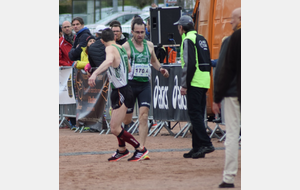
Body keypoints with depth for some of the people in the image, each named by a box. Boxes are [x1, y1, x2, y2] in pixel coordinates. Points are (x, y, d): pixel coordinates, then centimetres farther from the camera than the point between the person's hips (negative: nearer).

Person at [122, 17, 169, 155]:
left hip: (145, 85, 3)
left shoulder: (149, 45, 10)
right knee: (127, 119, 5)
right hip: (130, 85, -3)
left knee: (144, 116, -11)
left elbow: (154, 61, 28)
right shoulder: (126, 46, -5)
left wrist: (160, 69, 9)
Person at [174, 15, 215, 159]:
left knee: (194, 113, -9)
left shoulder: (188, 40, -9)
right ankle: (197, 147, 11)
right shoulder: (202, 39, 18)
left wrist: (184, 85, -14)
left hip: (195, 82, -9)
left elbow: (189, 64, -17)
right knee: (198, 114, 10)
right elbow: (208, 62, 20)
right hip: (205, 81, 9)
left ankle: (206, 144, -17)